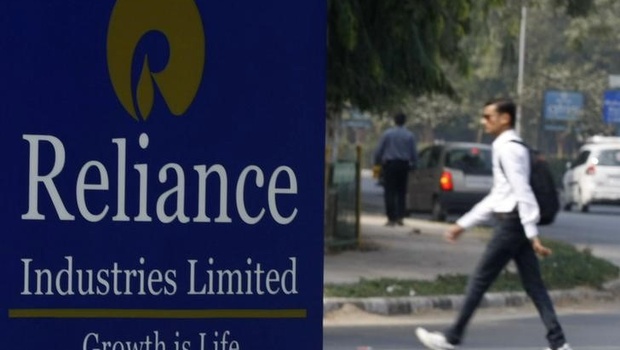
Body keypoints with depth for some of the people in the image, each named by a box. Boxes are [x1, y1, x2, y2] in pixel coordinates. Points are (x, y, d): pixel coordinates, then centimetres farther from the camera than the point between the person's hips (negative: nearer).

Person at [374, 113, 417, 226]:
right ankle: (400, 217, 5)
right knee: (401, 192, 9)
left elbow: (379, 150, -2)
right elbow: (414, 153, 6)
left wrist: (377, 163, 9)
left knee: (389, 192, -1)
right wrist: (413, 165, 18)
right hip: (404, 165, 2)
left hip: (389, 164, -2)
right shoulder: (409, 135, 3)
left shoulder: (387, 134, -2)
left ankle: (391, 218, -6)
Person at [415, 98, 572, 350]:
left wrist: (533, 235, -24)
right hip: (515, 224, 10)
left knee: (479, 281, 0)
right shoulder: (510, 148, 19)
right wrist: (463, 224, 25)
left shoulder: (508, 149, -13)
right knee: (533, 286, 6)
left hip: (510, 225, -10)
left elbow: (523, 193, -20)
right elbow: (497, 197, 24)